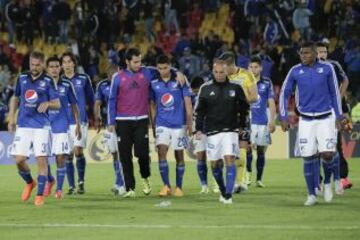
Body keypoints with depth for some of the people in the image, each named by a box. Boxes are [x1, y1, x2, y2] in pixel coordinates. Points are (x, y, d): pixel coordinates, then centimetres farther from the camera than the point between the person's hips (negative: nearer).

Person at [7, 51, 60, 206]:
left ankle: (40, 195, 1)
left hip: (41, 126, -3)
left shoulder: (48, 81, -1)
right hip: (23, 125, 3)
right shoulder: (22, 78, 8)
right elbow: (15, 98, 20)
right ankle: (29, 183, 25)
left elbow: (57, 104, 0)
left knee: (41, 160, -8)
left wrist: (47, 104, -22)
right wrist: (11, 119, 13)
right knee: (19, 160, -4)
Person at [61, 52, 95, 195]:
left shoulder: (83, 79, 3)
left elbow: (91, 100, 12)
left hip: (80, 120, -2)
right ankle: (71, 186, 9)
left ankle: (81, 181, 4)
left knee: (78, 150, -15)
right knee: (68, 154, 2)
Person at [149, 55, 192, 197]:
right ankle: (166, 185, -10)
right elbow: (153, 106, 11)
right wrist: (153, 126, 7)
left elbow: (188, 103, 1)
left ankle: (179, 187, 15)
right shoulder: (154, 84, 4)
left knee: (179, 156, 5)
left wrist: (190, 124, -4)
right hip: (162, 125, 1)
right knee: (161, 152, -15)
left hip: (179, 125, -1)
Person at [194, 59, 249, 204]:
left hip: (230, 131, -2)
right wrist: (198, 129, -1)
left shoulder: (235, 88, 2)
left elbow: (244, 108, 13)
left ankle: (228, 194, -17)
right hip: (212, 131, 2)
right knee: (215, 164, 5)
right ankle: (222, 191, 26)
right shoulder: (206, 89, 3)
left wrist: (241, 125, 10)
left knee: (229, 159, -15)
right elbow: (199, 111, 7)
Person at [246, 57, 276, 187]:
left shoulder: (267, 82, 5)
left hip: (263, 121, 1)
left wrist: (272, 121, -2)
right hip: (248, 121, -1)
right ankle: (248, 173, 5)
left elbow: (271, 103, 6)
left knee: (261, 150, 4)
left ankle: (259, 179, 13)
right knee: (248, 147, -14)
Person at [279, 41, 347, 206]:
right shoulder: (295, 71, -1)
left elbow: (334, 92, 8)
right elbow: (284, 93, 7)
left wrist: (339, 115, 8)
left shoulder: (326, 69, -2)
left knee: (327, 154, -11)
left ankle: (327, 183, 17)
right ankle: (312, 194, 13)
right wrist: (283, 117, 1)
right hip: (306, 120, 1)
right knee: (308, 158, -1)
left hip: (325, 119, -1)